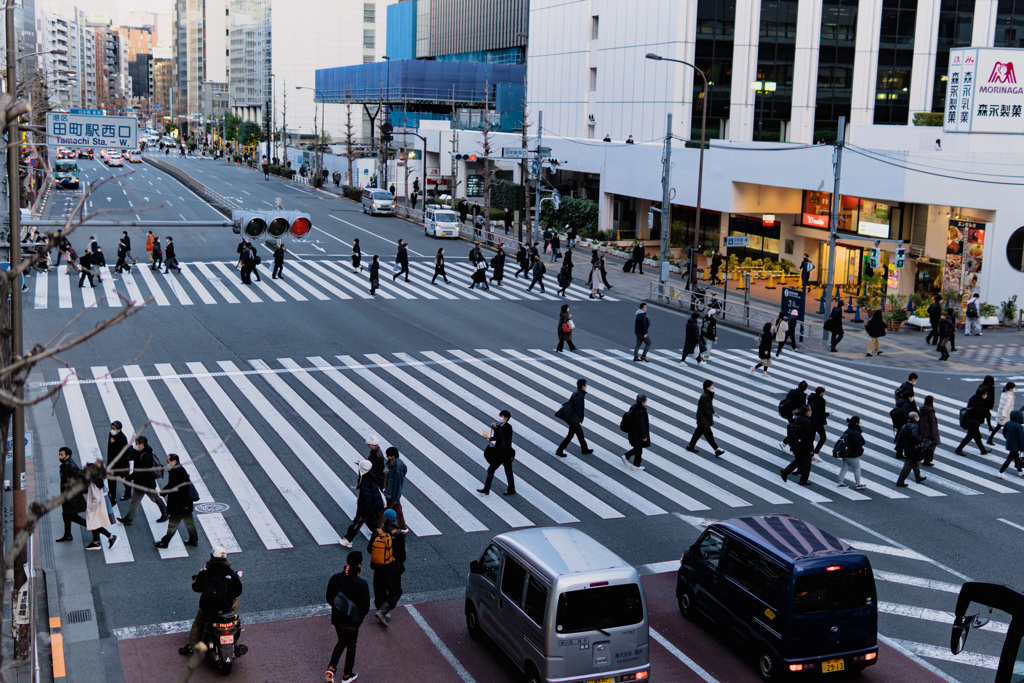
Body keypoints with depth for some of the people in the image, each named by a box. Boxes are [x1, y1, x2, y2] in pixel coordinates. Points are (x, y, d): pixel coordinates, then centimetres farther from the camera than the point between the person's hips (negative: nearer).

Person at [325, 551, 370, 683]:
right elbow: (365, 607, -17)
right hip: (352, 621, -4)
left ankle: (331, 668, 8)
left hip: (337, 619, 4)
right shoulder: (361, 583, -23)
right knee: (351, 645, 19)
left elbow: (329, 599, 0)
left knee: (341, 642, 26)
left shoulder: (335, 578, -11)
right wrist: (361, 615, 4)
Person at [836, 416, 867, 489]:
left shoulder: (847, 431, 5)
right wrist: (861, 451, -4)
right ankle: (858, 485, 19)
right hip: (852, 455, -9)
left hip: (845, 454, 9)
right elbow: (858, 445, -23)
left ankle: (841, 483, 21)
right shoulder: (856, 433, -25)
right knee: (857, 469, 8)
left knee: (844, 468, 16)